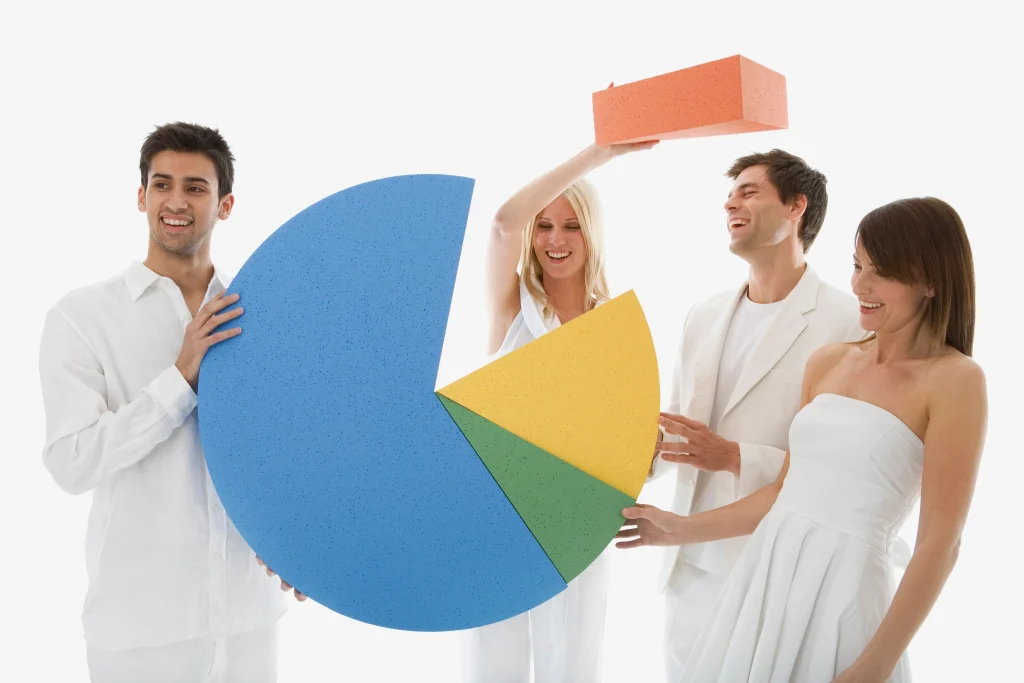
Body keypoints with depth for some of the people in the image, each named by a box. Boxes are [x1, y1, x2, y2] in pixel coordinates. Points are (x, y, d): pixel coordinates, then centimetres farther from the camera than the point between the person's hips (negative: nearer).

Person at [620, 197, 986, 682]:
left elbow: (940, 543, -10)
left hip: (842, 593, -5)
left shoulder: (955, 378, -9)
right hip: (764, 575, 6)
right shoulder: (827, 362, 8)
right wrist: (683, 529, 11)